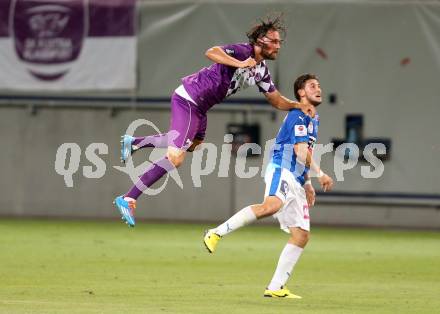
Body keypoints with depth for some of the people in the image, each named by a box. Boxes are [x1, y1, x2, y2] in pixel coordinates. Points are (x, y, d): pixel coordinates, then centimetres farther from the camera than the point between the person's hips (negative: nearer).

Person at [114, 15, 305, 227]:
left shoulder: (261, 70, 8)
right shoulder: (242, 51, -20)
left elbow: (276, 100, 16)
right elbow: (211, 52, -37)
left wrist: (299, 105, 1)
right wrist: (240, 64, -44)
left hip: (199, 107, 10)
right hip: (187, 100, -10)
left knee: (193, 143, 32)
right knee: (175, 158, -17)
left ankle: (133, 143, 42)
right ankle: (128, 199, -15)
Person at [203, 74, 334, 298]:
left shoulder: (313, 120, 26)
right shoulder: (297, 116, -5)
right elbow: (301, 152, -16)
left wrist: (307, 184, 31)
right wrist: (320, 174, -12)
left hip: (296, 182, 10)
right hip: (282, 172, -10)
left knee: (301, 235, 0)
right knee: (272, 205, -39)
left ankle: (275, 287, 0)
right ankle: (217, 233, -35)